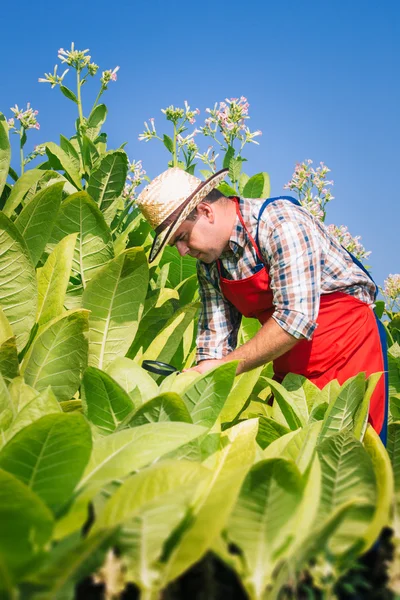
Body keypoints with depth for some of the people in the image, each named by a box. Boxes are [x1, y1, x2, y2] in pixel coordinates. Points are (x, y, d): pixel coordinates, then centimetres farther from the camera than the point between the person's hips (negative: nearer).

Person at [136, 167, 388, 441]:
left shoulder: (280, 221, -24)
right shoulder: (208, 263, 0)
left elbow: (296, 318, -31)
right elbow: (215, 336, 1)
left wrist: (225, 367, -25)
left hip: (348, 344, -6)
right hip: (289, 366, 6)